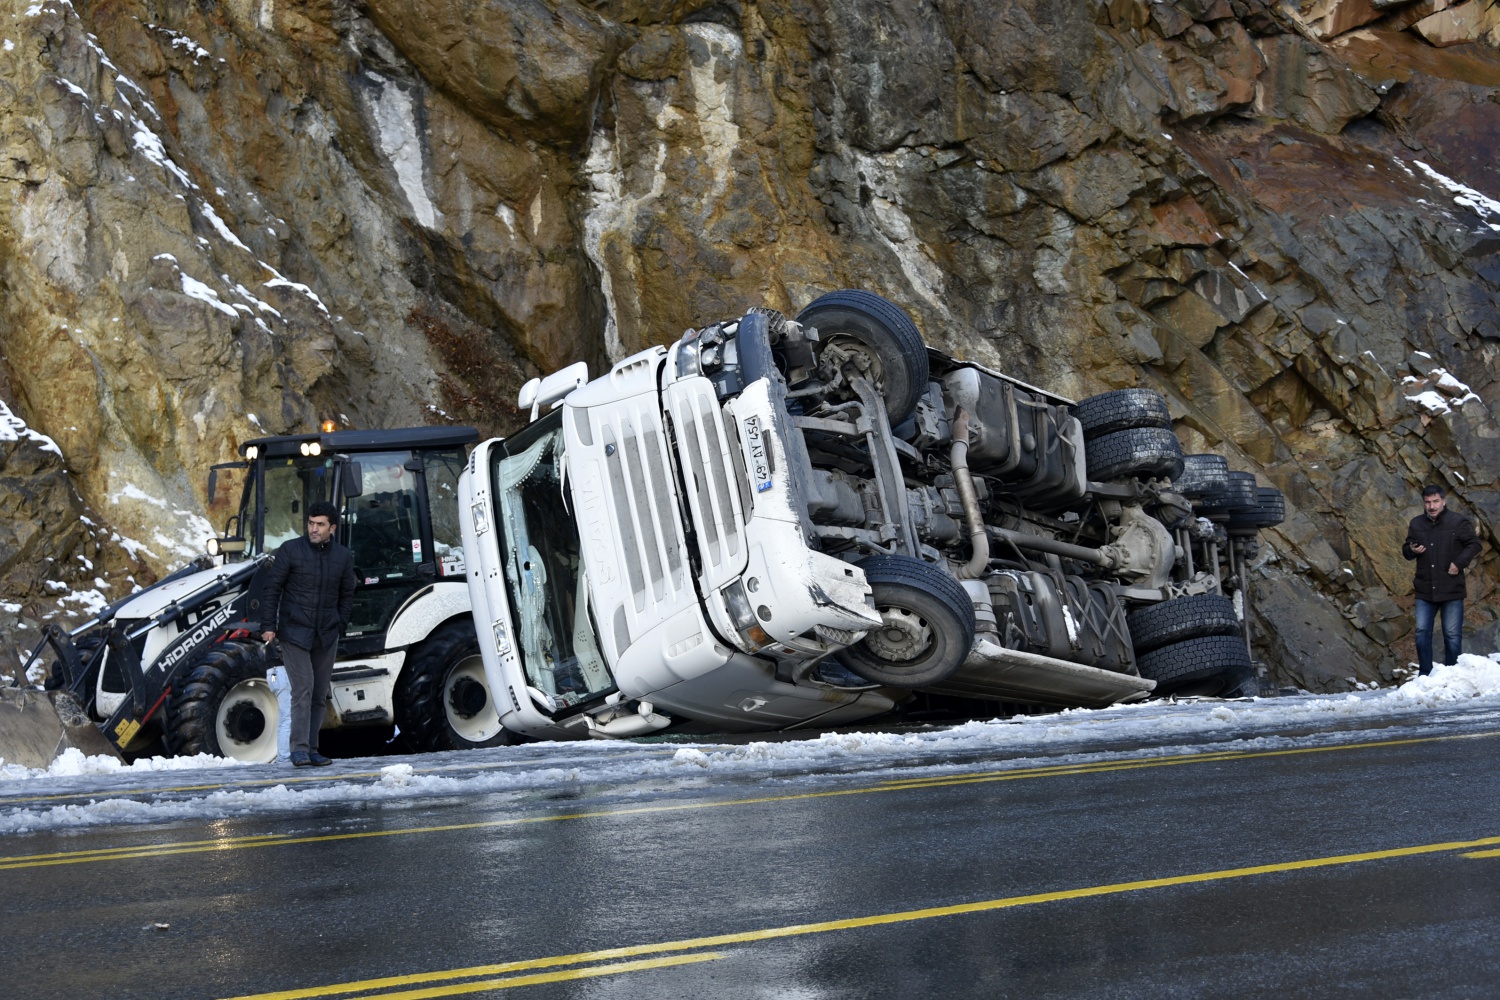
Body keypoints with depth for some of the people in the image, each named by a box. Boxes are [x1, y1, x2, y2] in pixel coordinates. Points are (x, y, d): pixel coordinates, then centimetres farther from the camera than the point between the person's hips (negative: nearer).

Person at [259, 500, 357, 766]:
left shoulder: (343, 557, 6)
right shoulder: (290, 550, -4)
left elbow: (347, 595, 16)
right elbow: (272, 588, -1)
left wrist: (339, 626, 8)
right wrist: (269, 625, -6)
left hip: (327, 637, 4)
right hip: (295, 632, -4)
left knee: (320, 695, 7)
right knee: (303, 689, -12)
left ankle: (312, 749, 14)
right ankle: (299, 749, -10)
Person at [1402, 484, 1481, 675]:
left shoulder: (1458, 521, -5)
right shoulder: (1416, 523, 7)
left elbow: (1474, 544, -2)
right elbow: (1406, 549, 16)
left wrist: (1459, 562, -15)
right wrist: (1411, 550, -8)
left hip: (1451, 590, -4)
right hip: (1425, 590, 4)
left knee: (1452, 634, 3)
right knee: (1422, 632, 4)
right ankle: (1425, 673, 14)